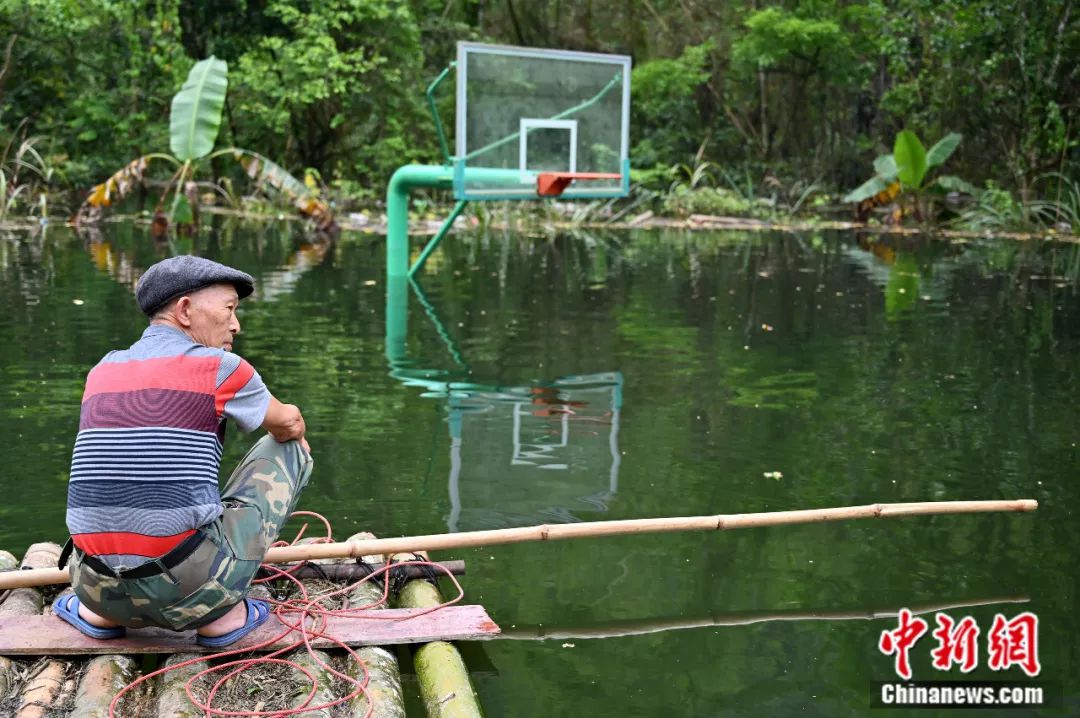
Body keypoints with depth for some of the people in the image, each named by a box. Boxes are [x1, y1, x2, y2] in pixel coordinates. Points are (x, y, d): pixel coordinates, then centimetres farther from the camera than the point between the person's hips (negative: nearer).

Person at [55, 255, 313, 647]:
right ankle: (222, 612, 9)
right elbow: (289, 425, 17)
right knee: (291, 447, 15)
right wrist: (288, 427, 42)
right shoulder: (219, 367, -3)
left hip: (102, 589, 6)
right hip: (190, 583, -6)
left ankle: (105, 612, 16)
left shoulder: (102, 371, 13)